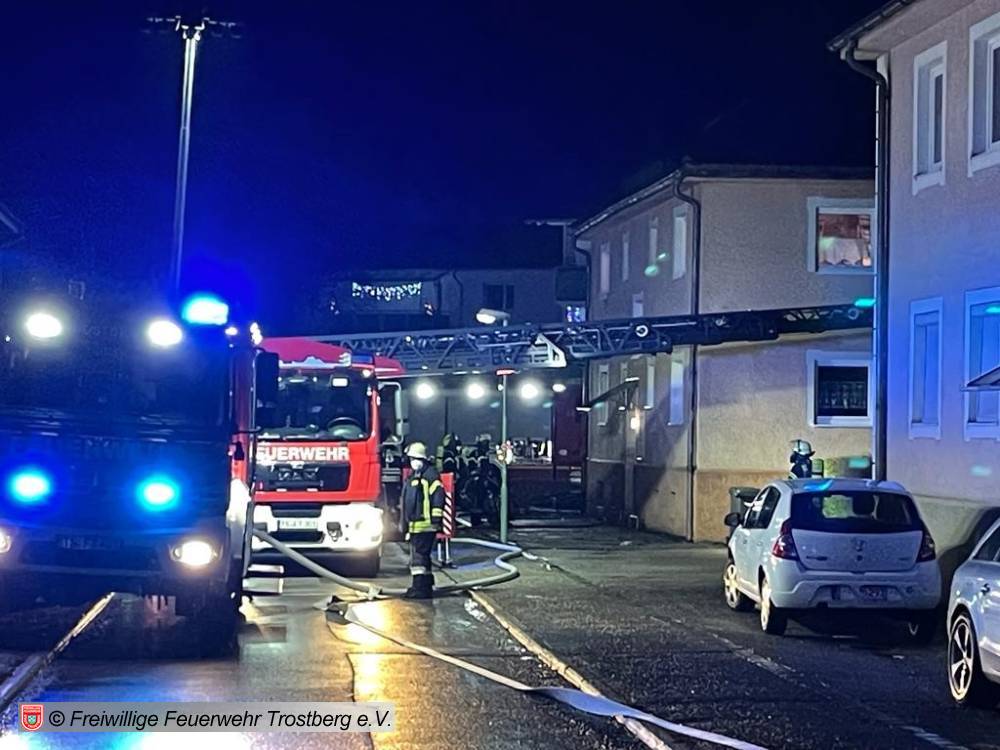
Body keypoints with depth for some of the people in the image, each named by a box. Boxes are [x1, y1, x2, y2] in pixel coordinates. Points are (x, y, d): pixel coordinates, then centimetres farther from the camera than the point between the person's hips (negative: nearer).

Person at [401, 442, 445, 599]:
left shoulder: (430, 474, -8)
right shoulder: (412, 477, 22)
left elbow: (438, 497, -16)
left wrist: (436, 519, -19)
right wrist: (405, 521, 30)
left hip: (425, 523, -10)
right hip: (415, 525, 10)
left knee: (420, 556, -13)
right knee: (417, 556, 14)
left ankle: (421, 588, -13)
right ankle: (424, 586, 21)